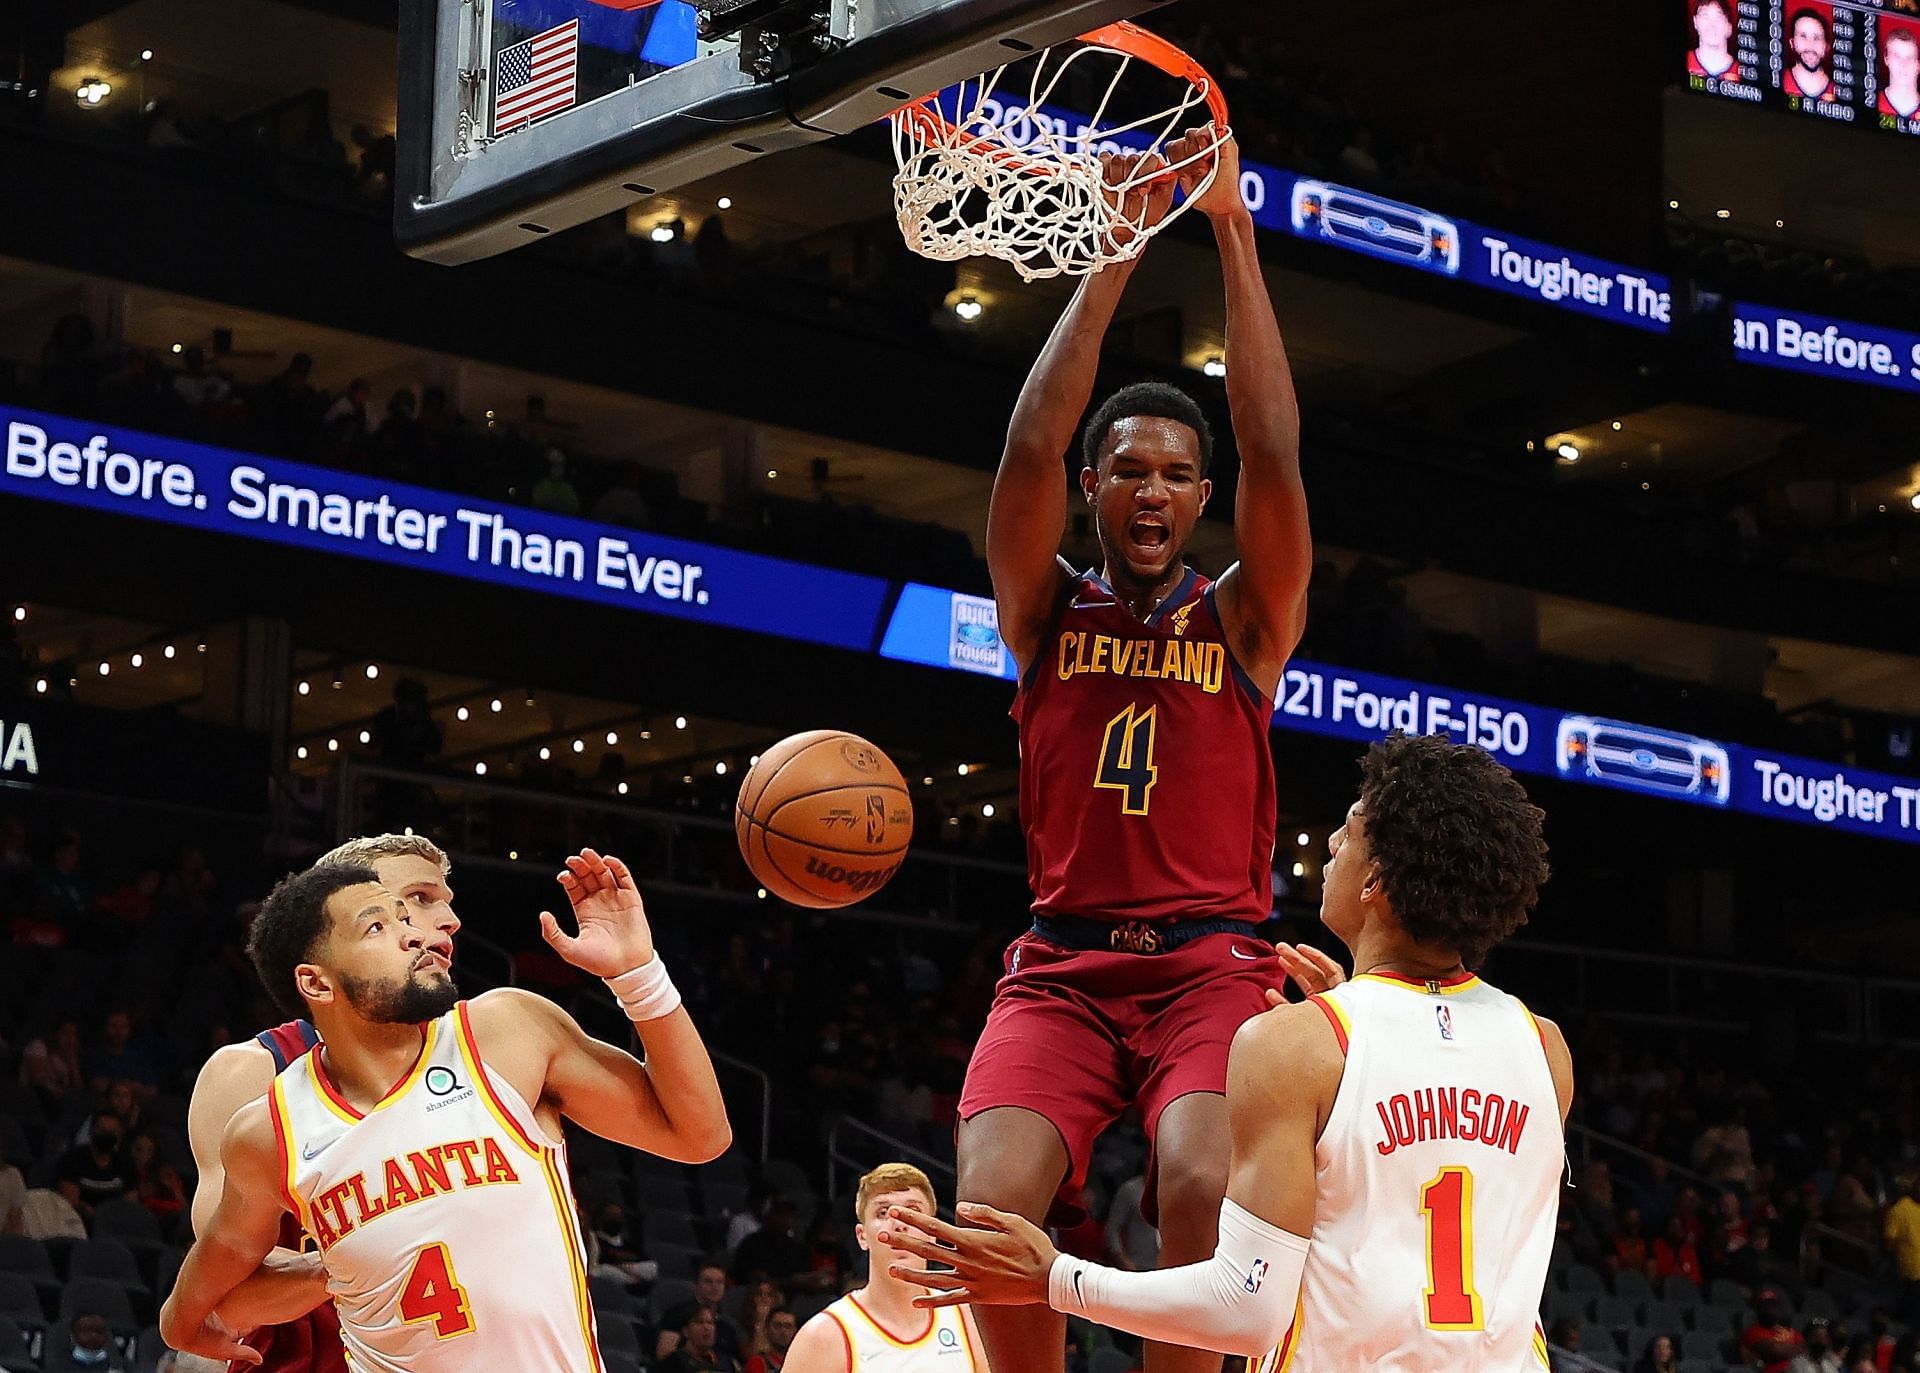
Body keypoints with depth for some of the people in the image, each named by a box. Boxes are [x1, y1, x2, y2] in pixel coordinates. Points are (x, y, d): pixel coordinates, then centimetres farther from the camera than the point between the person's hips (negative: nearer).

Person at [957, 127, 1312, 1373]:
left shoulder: (1247, 616, 8)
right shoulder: (1046, 608, 11)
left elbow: (1274, 452, -6)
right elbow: (1031, 448, -5)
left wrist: (1232, 229, -9)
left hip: (1213, 964, -1)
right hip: (1063, 965, 1)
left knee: (1203, 1185, -30)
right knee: (994, 1200, -24)